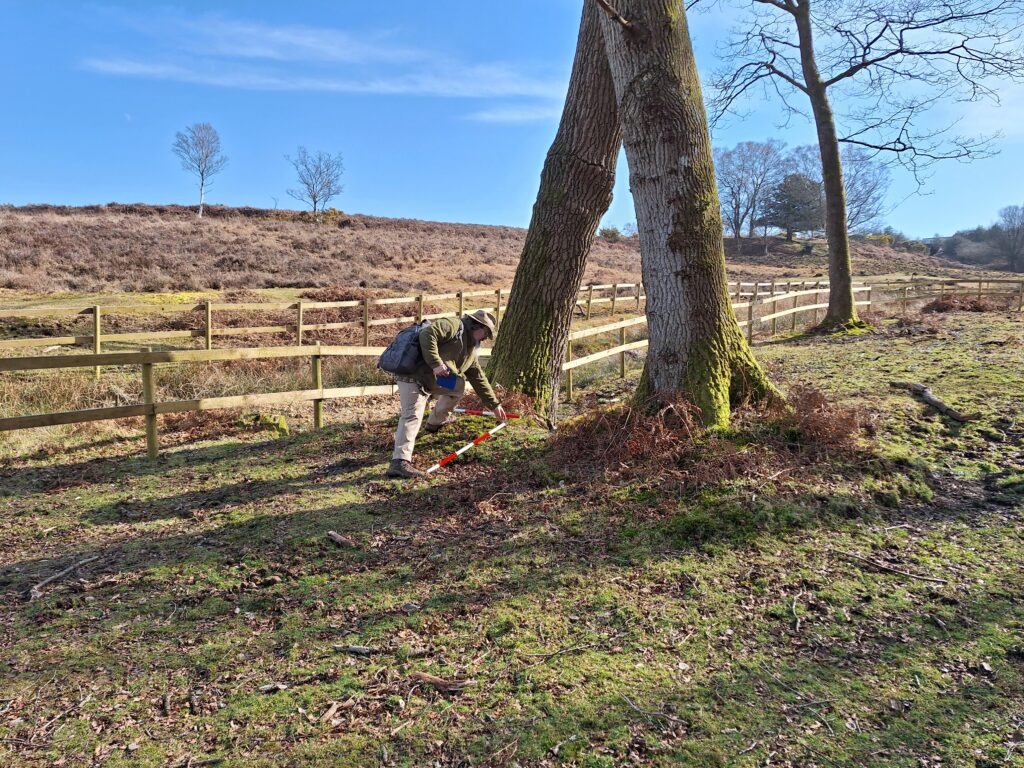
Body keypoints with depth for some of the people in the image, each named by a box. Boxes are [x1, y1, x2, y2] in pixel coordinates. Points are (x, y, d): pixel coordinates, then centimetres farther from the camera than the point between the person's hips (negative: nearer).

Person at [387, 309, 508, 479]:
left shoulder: (471, 349, 22)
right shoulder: (454, 325, -6)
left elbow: (479, 378, 26)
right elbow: (427, 334, -21)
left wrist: (494, 405, 25)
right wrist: (436, 364, -26)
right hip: (413, 374, -9)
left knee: (459, 385, 19)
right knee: (412, 415, -19)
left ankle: (436, 421, 33)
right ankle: (399, 463, -27)